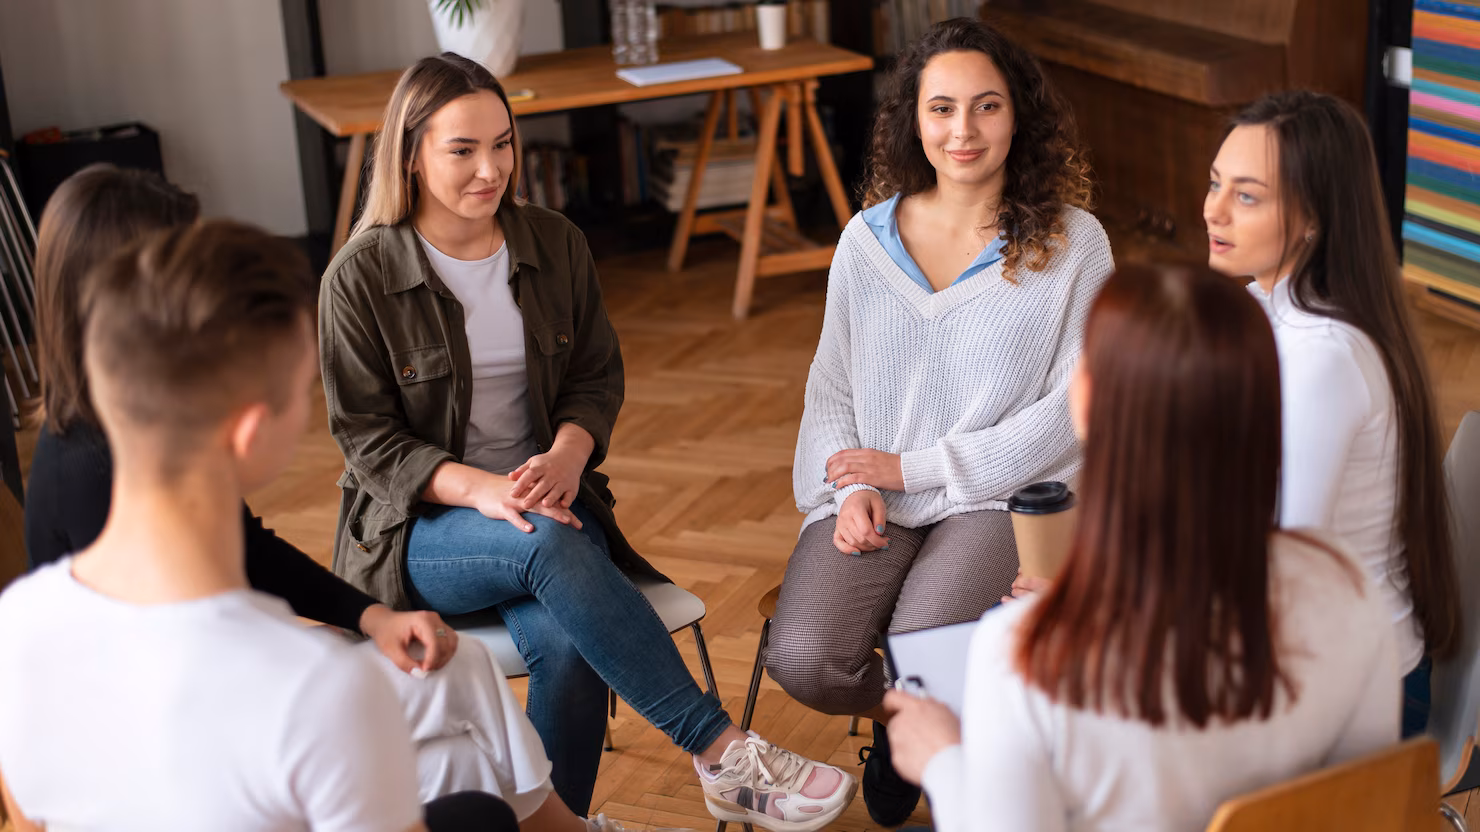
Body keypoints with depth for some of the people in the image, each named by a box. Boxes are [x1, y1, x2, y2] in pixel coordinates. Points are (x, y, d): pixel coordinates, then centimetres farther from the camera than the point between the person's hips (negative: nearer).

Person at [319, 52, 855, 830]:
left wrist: (566, 454, -13)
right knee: (552, 545, -36)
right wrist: (476, 488, -23)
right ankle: (723, 755, -32)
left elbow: (598, 377, 10)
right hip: (418, 525, -3)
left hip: (548, 495, 3)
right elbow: (367, 437, -6)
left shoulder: (555, 244, 6)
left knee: (564, 642, -31)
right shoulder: (358, 277, -6)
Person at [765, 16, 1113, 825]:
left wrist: (913, 468, -9)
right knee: (802, 662, -22)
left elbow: (1073, 409, -6)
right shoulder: (867, 240, 7)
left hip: (997, 496, -2)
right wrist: (854, 487, -8)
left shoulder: (1072, 243, -3)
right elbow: (830, 388, 13)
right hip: (871, 498, 3)